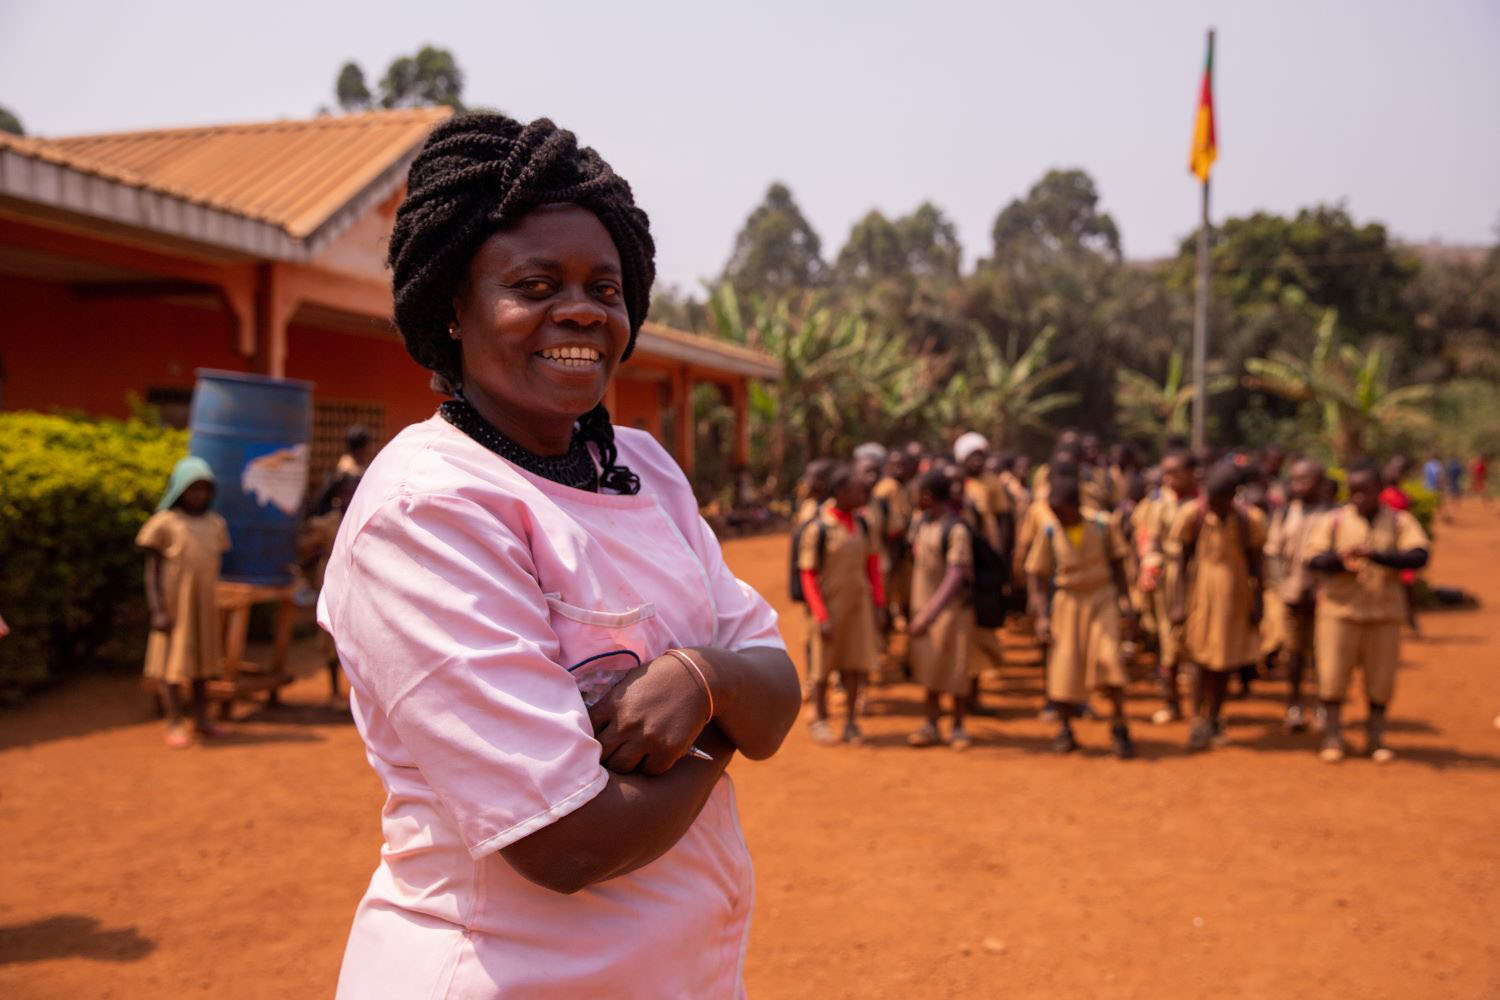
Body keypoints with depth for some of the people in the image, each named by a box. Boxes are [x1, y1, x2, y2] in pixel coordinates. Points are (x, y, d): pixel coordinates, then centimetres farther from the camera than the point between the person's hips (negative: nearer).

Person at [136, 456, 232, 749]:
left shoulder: (215, 524, 9)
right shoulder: (164, 524, -7)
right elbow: (152, 571, -7)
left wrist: (215, 603, 14)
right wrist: (157, 611, -14)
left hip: (205, 605, 5)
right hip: (174, 606, -5)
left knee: (202, 661, 13)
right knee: (172, 662, -1)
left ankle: (201, 718, 23)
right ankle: (175, 724, 5)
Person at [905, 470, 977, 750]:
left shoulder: (957, 529, -20)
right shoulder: (919, 521, 4)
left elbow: (955, 576, -27)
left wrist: (930, 613, -33)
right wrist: (917, 609, 16)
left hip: (952, 608, -7)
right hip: (923, 607, 7)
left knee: (954, 670, 3)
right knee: (928, 667, 13)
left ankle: (958, 727, 18)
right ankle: (931, 725, 25)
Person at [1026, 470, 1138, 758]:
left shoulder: (1102, 526, -5)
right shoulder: (1049, 533, -7)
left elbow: (1116, 563, 6)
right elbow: (1038, 575, -2)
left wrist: (1123, 599, -1)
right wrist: (1042, 617, -8)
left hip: (1102, 597, 0)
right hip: (1067, 603, 0)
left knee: (1109, 656, -14)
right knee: (1065, 663, 0)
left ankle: (1119, 725, 3)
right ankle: (1064, 729, 19)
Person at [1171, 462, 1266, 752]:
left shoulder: (1249, 520, -7)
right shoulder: (1193, 515, -9)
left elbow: (1254, 564, 2)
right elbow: (1183, 559, -4)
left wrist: (1257, 603, 1)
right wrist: (1179, 602, -6)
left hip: (1234, 594, 1)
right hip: (1200, 590, -1)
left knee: (1224, 661, 7)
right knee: (1203, 659, -1)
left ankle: (1212, 719, 23)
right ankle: (1204, 720, 13)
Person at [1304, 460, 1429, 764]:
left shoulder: (1400, 522, 2)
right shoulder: (1333, 521, 1)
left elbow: (1419, 556, -13)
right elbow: (1314, 558, -8)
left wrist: (1375, 554, -27)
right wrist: (1341, 560, -29)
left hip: (1385, 613, 1)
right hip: (1340, 610, -1)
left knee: (1382, 679, 6)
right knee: (1332, 675, -1)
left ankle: (1375, 738, 22)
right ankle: (1332, 738, 12)